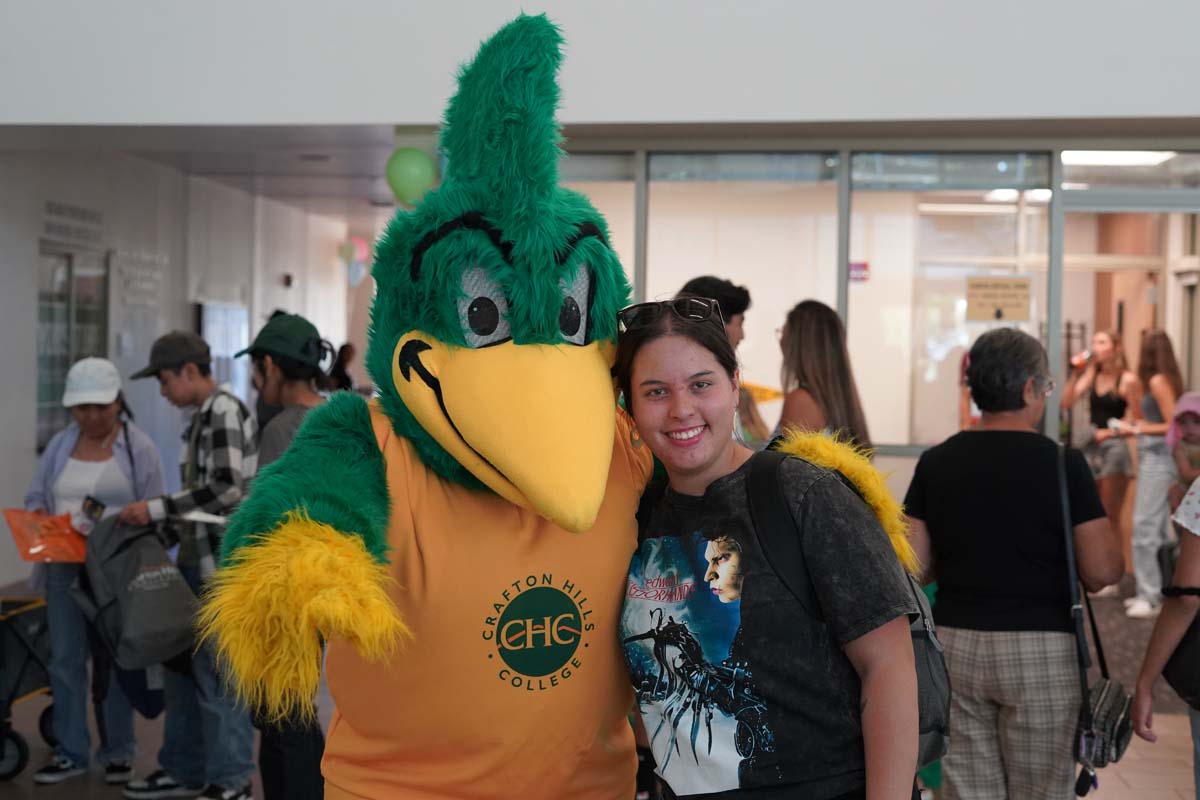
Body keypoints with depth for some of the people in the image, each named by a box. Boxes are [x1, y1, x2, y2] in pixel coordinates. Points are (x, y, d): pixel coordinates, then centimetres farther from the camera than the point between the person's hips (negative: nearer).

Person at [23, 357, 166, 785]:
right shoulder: (59, 445, 9)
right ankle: (71, 753, 15)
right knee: (65, 659, 5)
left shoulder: (139, 447, -4)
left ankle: (118, 752, 15)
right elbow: (34, 499, 12)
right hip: (65, 568, 4)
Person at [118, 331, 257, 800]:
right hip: (196, 561, 10)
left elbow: (227, 489, -21)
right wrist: (159, 516, 14)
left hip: (222, 564, -10)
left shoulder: (224, 412, -13)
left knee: (216, 674, -3)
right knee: (182, 667, 15)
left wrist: (157, 508, -16)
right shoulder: (201, 418, 15)